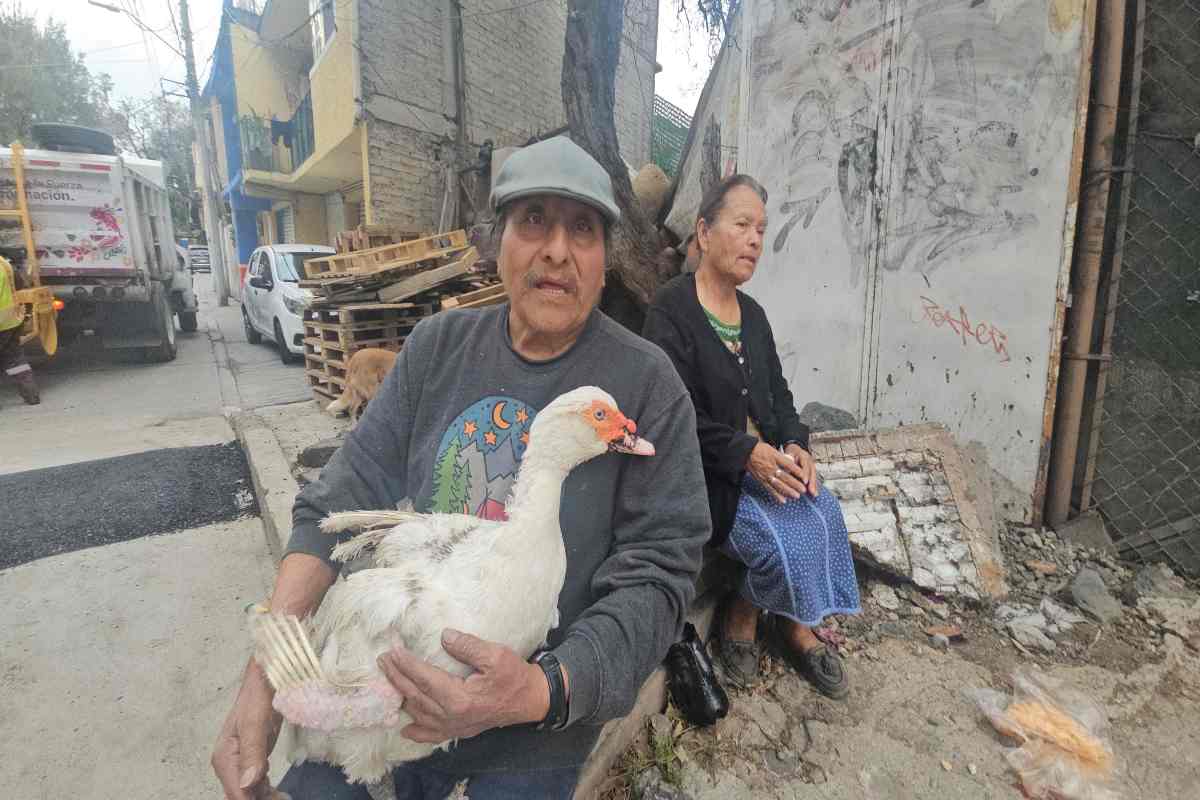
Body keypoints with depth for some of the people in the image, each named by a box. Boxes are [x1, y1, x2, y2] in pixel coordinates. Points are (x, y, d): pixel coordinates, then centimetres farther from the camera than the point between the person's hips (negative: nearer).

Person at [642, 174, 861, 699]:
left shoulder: (752, 313, 14)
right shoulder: (670, 311, -12)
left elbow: (778, 394, 14)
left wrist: (794, 445, -5)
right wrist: (747, 454, -23)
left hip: (764, 455, 7)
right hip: (706, 470, -7)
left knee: (823, 513, -15)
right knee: (783, 538, -22)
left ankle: (799, 630, 7)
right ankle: (740, 617, 10)